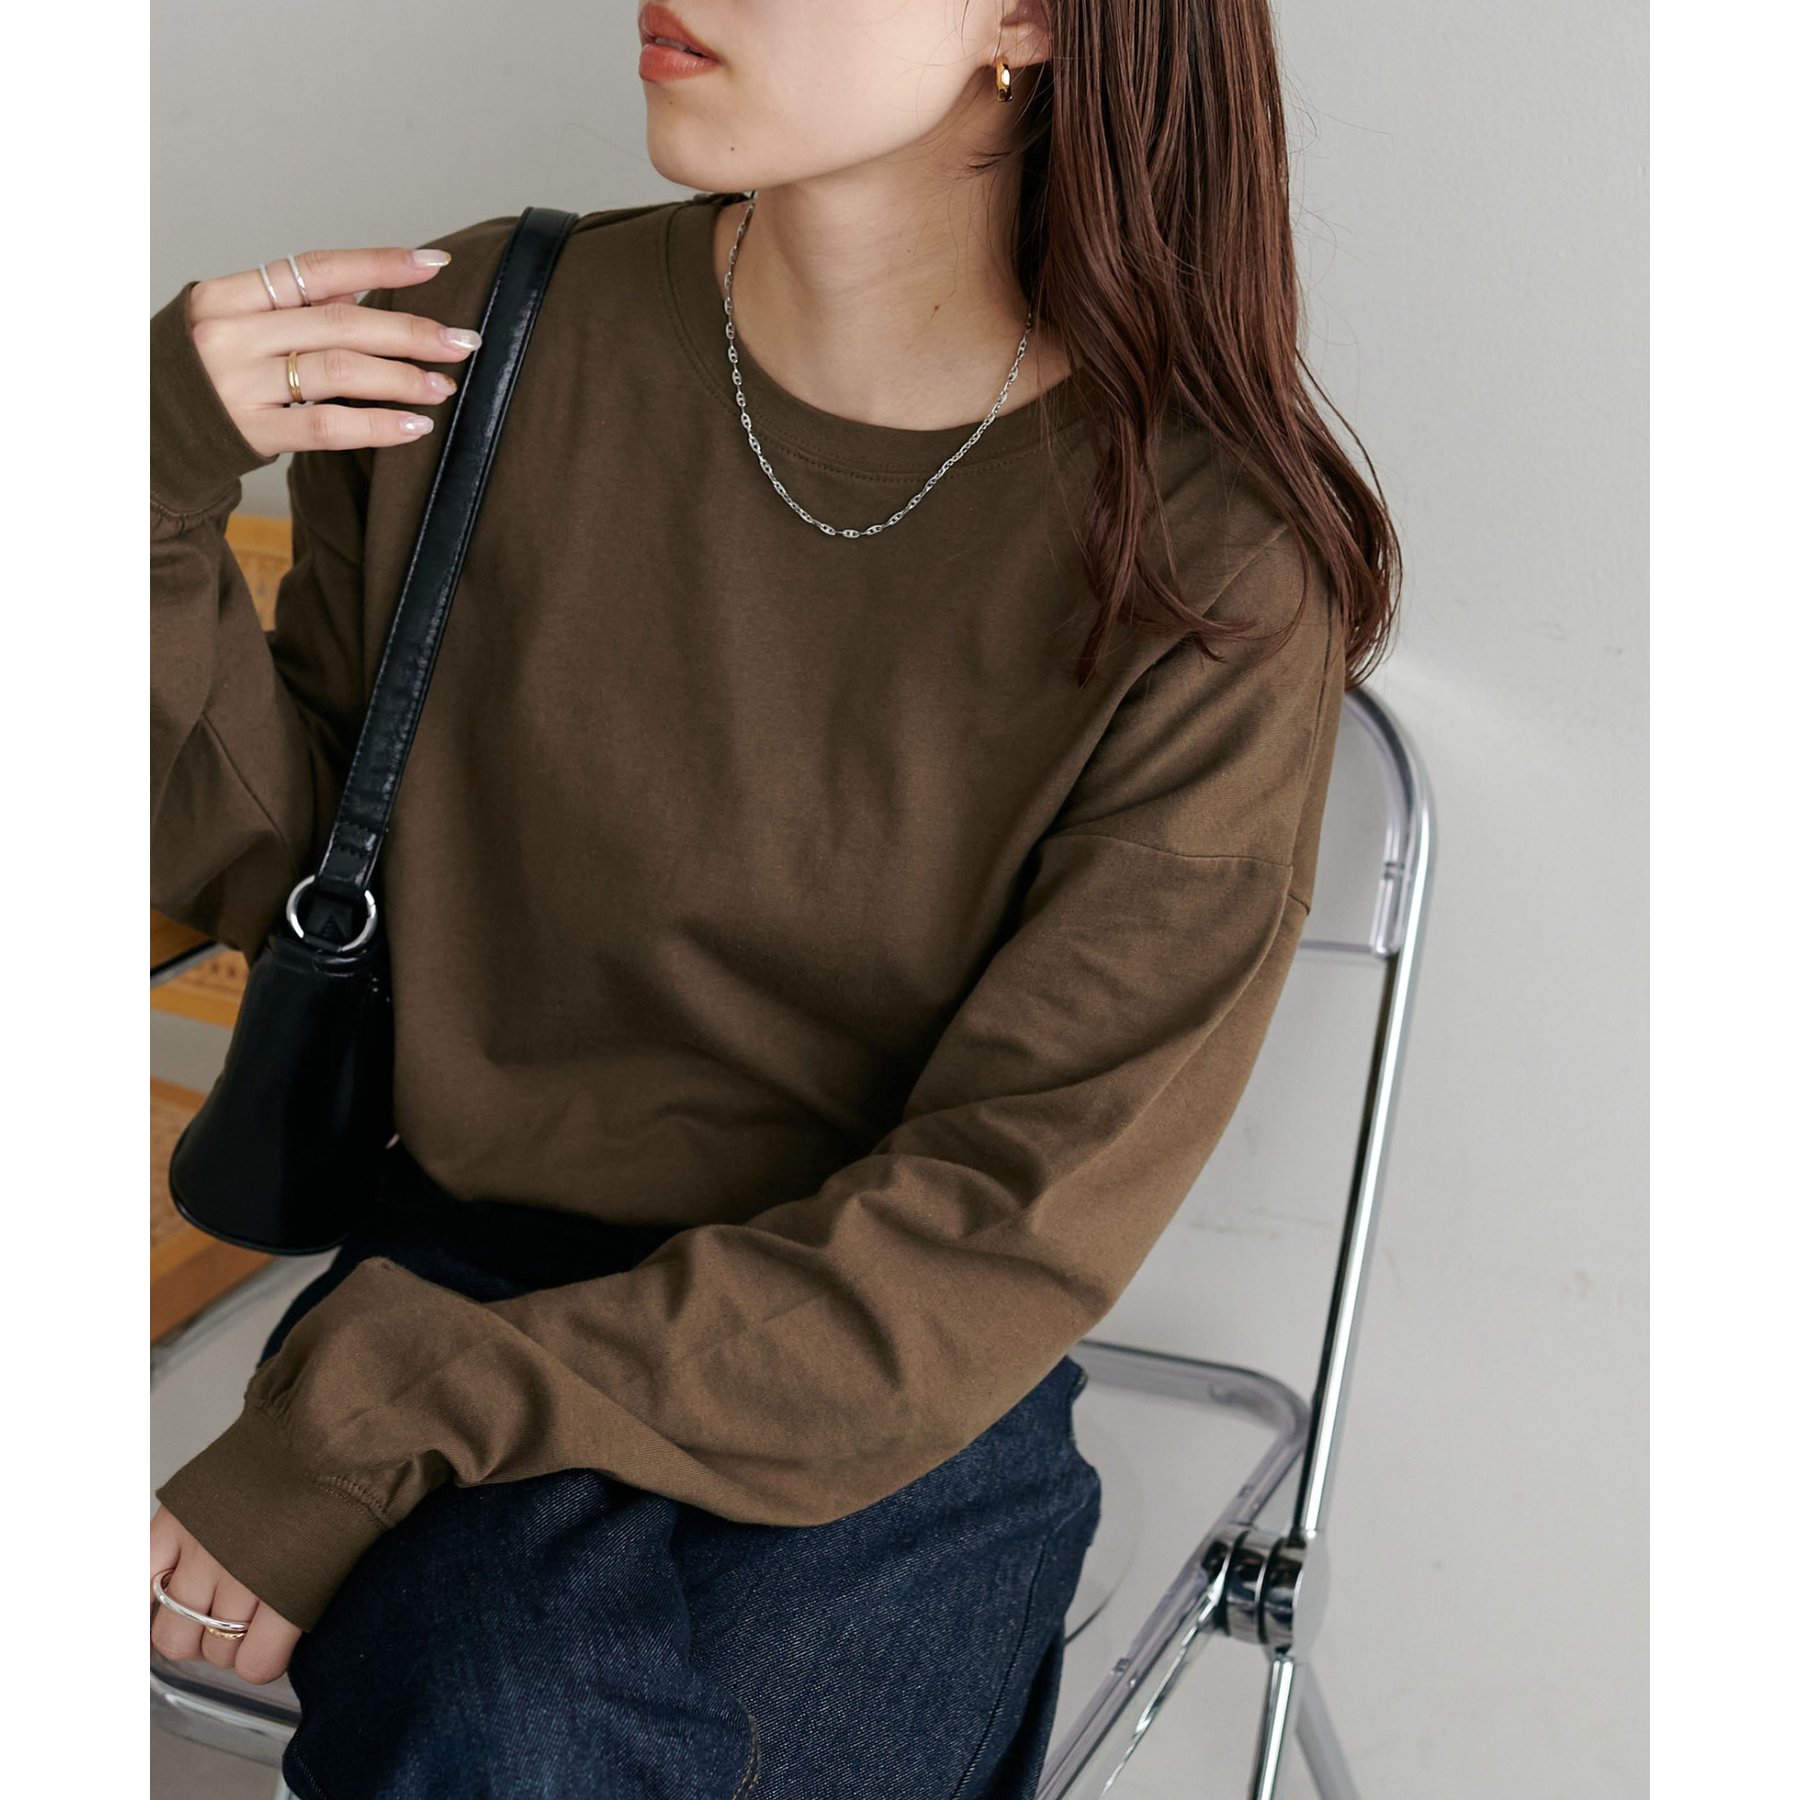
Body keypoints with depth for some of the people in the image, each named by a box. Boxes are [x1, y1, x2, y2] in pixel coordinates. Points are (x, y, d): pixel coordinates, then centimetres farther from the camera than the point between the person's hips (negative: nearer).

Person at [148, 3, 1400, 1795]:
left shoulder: (1213, 567, -13)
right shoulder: (484, 343, -5)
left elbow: (1004, 1238, -13)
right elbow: (262, 859, 7)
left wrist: (371, 1425, -18)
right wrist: (159, 489, -13)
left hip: (895, 1393, -1)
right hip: (479, 1251, 2)